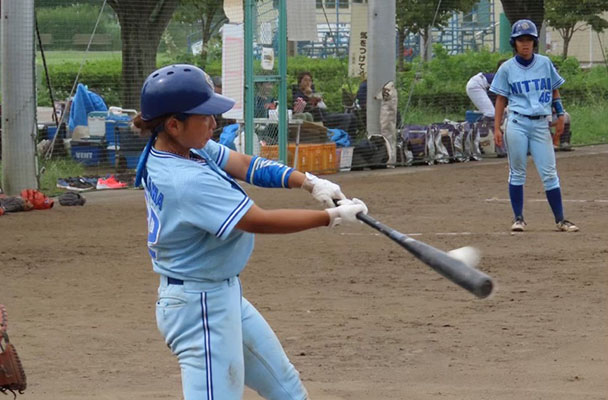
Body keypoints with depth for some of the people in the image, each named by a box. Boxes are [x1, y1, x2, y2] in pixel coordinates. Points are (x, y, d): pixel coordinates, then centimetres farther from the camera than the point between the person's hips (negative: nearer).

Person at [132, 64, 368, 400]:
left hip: (223, 295, 11)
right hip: (202, 305, -11)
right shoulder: (187, 181, -29)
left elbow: (243, 165, 1)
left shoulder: (186, 146, -2)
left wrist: (309, 182, -13)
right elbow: (262, 221, -25)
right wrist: (332, 217, -17)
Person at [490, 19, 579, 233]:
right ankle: (519, 218, 11)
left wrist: (560, 114, 7)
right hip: (517, 124, -1)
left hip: (541, 124, 1)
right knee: (517, 173, 2)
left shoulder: (545, 63, 6)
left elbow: (554, 90, 15)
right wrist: (497, 128, 0)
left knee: (549, 173, -1)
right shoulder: (507, 68, 2)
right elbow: (501, 98, 5)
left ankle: (560, 220, 3)